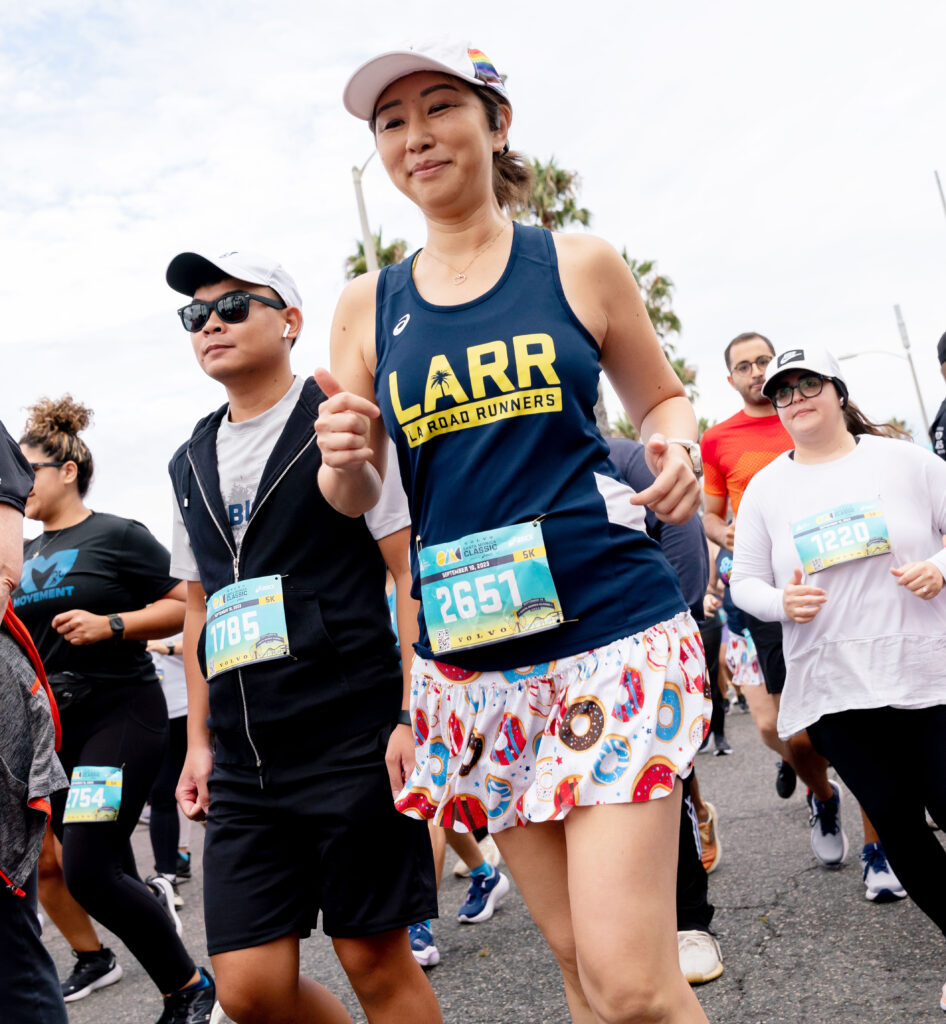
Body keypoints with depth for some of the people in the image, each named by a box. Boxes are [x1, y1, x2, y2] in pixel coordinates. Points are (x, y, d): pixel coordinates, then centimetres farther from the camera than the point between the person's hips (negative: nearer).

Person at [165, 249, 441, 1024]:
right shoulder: (191, 463, 16)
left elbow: (416, 573, -7)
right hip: (245, 762, 6)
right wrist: (199, 741, 16)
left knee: (377, 962, 2)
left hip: (356, 745, -5)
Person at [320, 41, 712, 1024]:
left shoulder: (580, 266, 4)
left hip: (613, 632, -2)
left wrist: (678, 448, -7)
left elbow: (661, 398, 16)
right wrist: (343, 459, -11)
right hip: (472, 659, 3)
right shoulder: (366, 307, 8)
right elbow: (356, 499, 13)